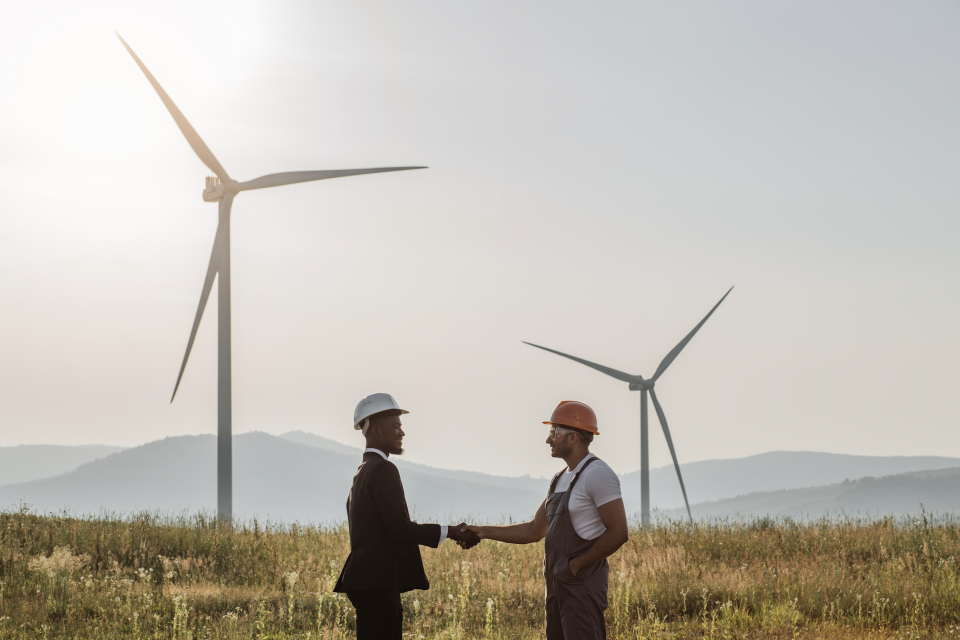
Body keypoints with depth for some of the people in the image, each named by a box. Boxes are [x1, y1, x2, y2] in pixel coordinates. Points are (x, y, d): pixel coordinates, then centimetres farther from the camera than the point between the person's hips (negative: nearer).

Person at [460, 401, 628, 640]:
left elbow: (618, 533, -19)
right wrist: (484, 532, 13)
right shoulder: (561, 480, 16)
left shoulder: (597, 474, -13)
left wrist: (577, 564, -13)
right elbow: (534, 531, 20)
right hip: (558, 583, 9)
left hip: (583, 582, -9)